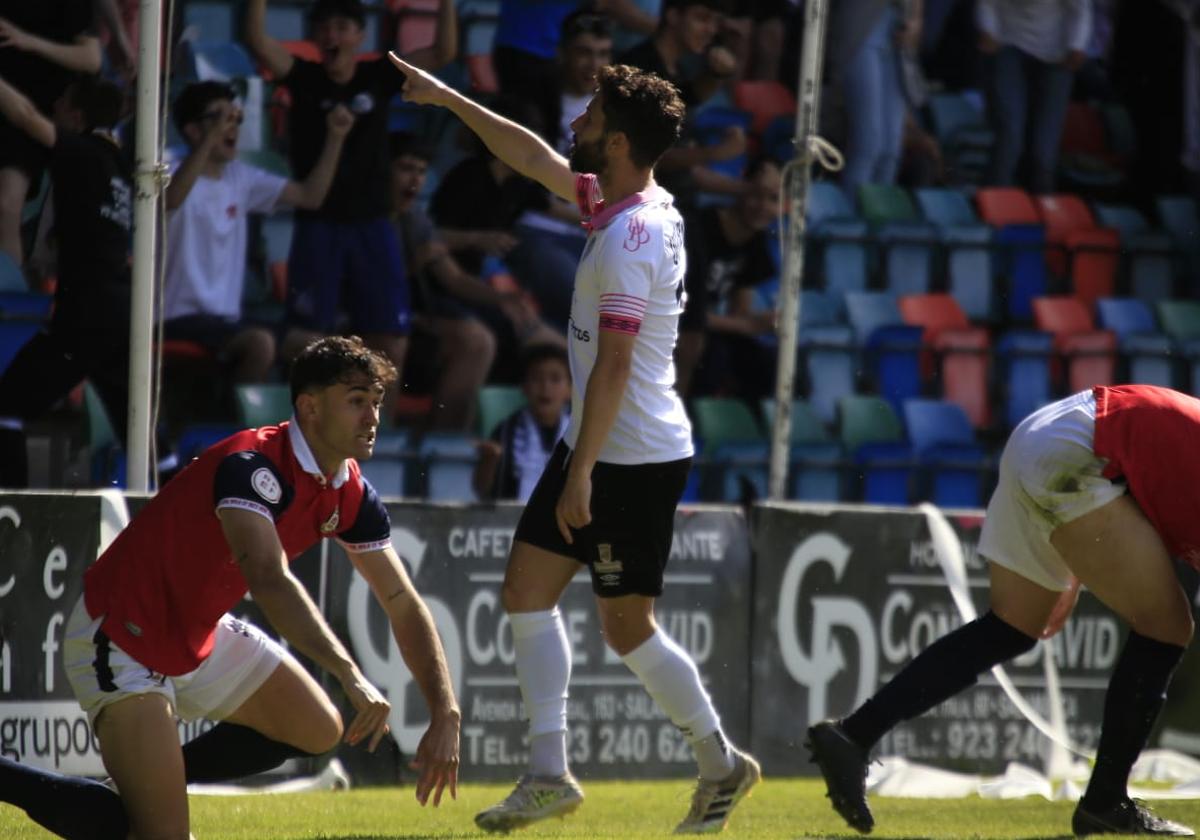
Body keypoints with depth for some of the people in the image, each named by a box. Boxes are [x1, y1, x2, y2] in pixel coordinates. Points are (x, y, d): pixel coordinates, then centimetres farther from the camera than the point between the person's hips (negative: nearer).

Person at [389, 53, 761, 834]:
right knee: (528, 589, 6)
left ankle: (722, 764, 15)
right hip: (599, 447, 10)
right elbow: (539, 160, 21)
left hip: (636, 460, -10)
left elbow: (614, 365, -25)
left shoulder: (630, 237, -22)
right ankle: (550, 773, 6)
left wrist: (581, 472, -23)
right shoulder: (645, 206, 7)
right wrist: (450, 100, 24)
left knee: (629, 629, -1)